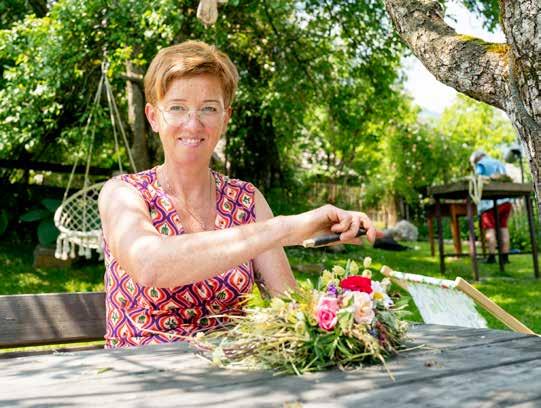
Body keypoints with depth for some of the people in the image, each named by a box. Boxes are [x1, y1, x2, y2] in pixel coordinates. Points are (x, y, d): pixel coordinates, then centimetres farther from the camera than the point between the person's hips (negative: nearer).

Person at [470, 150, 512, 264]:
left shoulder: (481, 164, 4)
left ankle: (492, 256, -11)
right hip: (505, 200, 7)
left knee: (489, 228, -6)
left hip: (490, 200, -6)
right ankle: (505, 256, 2)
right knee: (503, 227, 5)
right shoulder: (499, 163, 25)